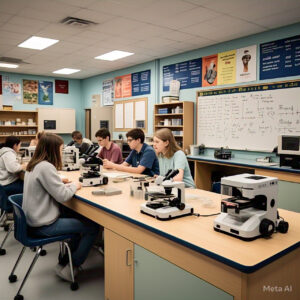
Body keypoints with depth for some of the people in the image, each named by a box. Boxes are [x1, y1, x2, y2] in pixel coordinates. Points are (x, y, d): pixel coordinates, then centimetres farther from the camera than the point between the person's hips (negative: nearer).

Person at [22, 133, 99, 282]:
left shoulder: (34, 164, 7)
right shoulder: (45, 167, -23)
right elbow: (63, 196, -23)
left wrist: (68, 185, 4)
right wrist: (74, 186, -4)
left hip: (35, 218, 10)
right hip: (43, 225, -10)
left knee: (82, 216, 19)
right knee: (93, 227, -5)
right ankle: (69, 268, 9)